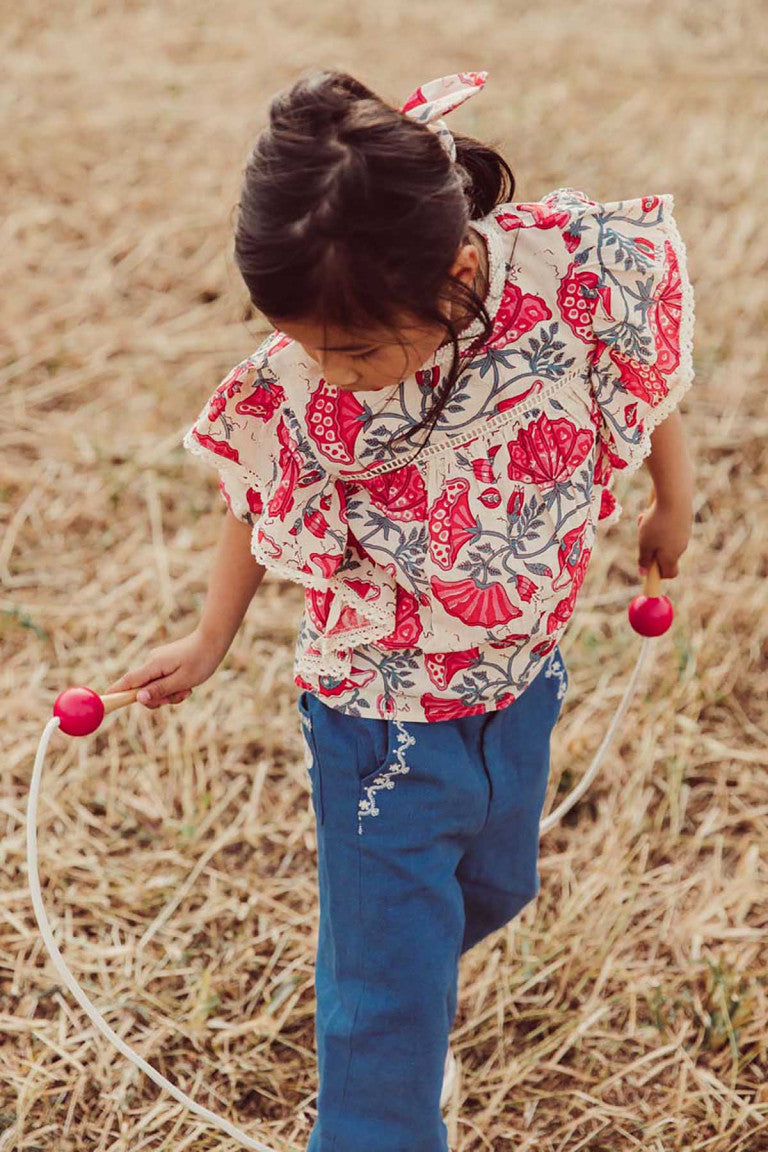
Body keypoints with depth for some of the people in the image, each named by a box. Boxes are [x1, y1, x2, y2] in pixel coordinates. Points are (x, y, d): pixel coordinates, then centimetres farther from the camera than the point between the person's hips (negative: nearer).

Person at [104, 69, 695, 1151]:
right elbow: (260, 504, -5)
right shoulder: (292, 384, -27)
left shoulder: (579, 271, -27)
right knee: (387, 1003, 2)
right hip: (381, 720, -3)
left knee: (492, 890, 29)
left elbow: (648, 373, -4)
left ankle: (388, 962, 60)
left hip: (520, 686, 4)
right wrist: (211, 639, 7)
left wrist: (675, 496, 12)